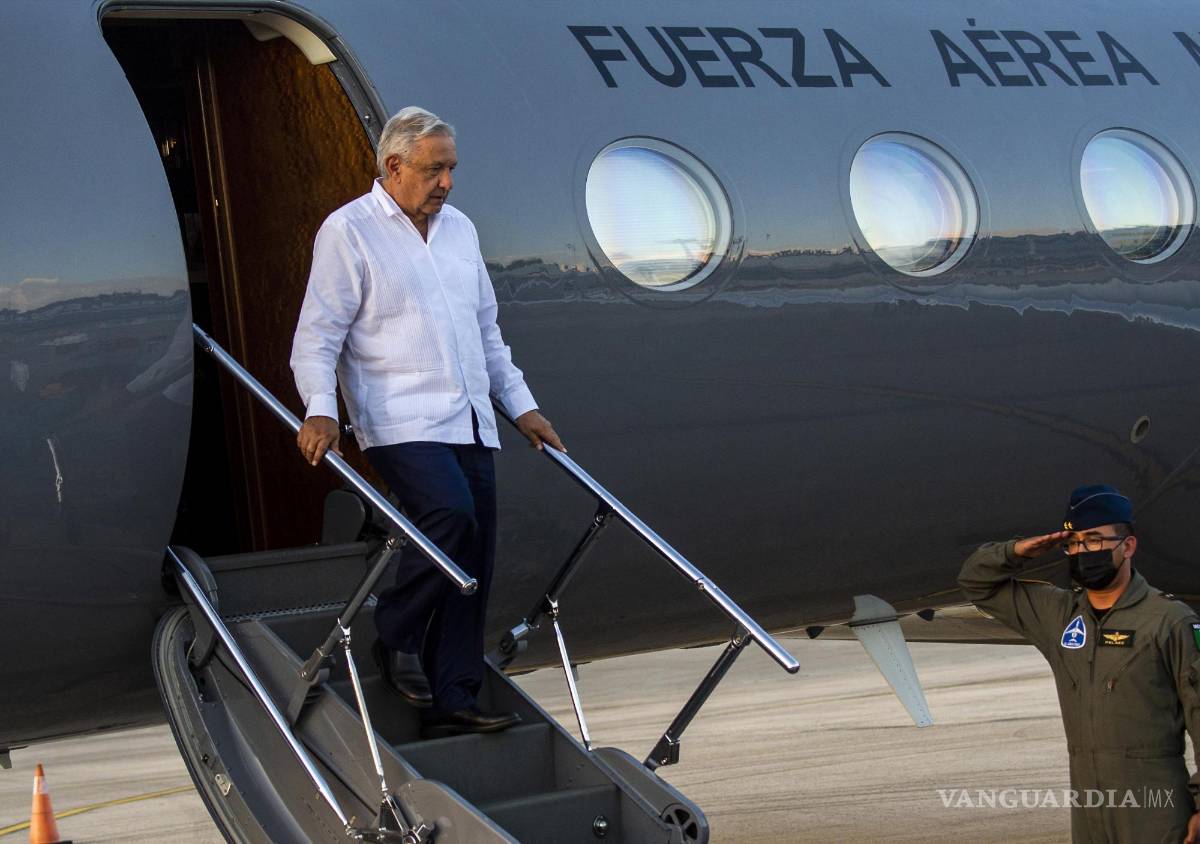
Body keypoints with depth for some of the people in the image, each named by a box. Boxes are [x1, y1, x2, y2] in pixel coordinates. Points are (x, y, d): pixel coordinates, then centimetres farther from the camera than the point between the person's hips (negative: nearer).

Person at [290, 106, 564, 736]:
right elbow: (317, 336, -7)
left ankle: (452, 702, 7)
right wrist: (319, 411, -21)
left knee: (472, 561, 1)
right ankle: (396, 640, -6)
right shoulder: (348, 231, -2)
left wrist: (520, 406, 21)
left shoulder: (459, 229, 18)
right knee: (450, 513, -28)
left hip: (470, 423, 7)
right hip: (400, 422, -7)